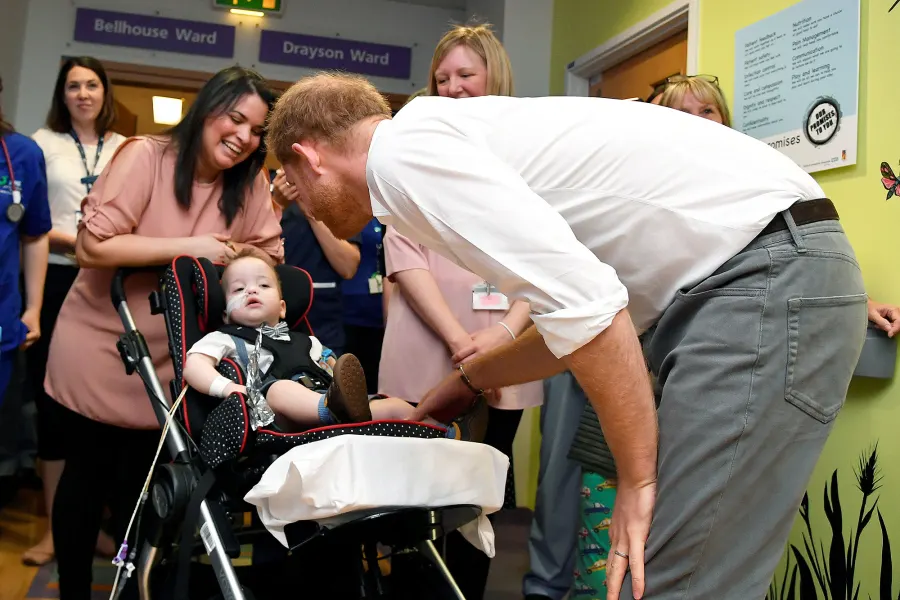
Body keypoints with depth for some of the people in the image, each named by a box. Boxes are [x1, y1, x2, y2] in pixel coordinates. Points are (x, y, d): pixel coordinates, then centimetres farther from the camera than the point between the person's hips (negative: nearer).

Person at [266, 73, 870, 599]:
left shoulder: (403, 147, -9)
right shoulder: (451, 136, 19)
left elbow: (579, 299, -20)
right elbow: (575, 304, 25)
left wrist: (638, 479, -11)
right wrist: (468, 380, 34)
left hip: (769, 277, -10)